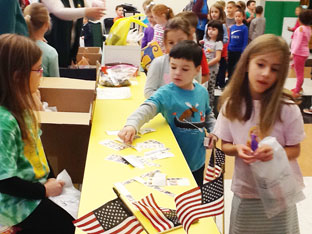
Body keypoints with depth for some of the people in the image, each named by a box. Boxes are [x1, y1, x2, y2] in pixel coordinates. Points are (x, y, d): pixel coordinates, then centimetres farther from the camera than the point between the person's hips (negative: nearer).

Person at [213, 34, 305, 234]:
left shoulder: (288, 109, -16)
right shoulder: (232, 105, -9)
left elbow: (295, 150, -5)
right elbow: (225, 146, 2)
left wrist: (275, 153, -25)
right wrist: (237, 149, -20)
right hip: (245, 192, 2)